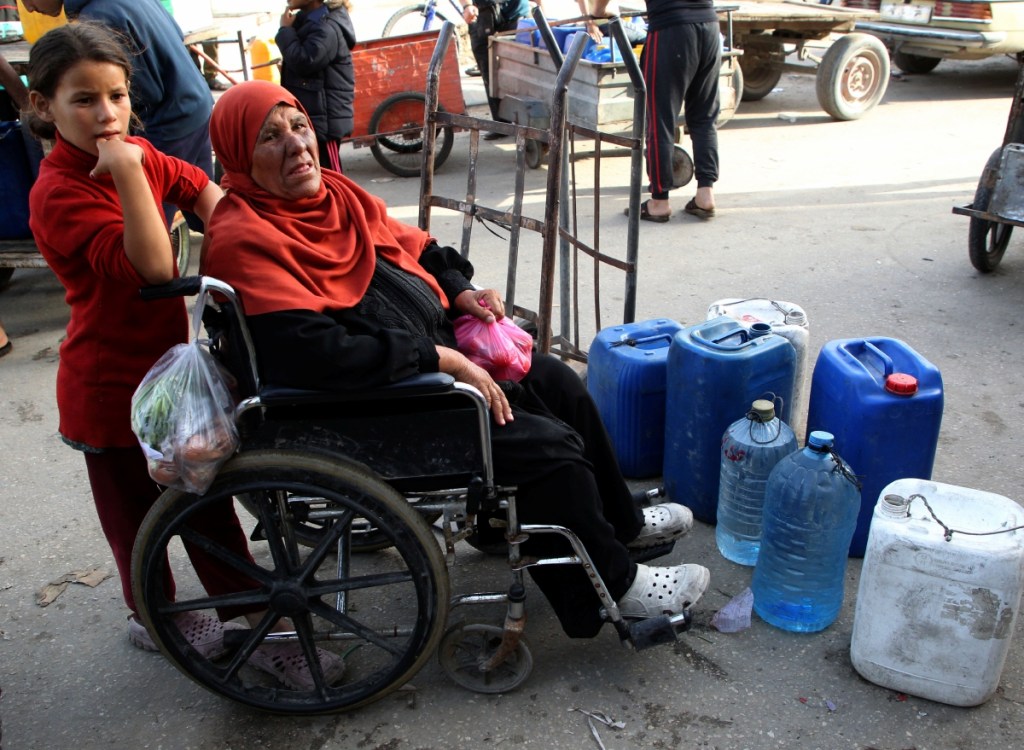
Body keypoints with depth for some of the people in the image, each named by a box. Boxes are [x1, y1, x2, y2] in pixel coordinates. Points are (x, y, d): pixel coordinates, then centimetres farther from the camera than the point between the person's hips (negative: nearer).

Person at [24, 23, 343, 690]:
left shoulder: (137, 155, -1)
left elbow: (194, 183, 19)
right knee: (138, 512, 14)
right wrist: (127, 173, -38)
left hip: (168, 365, 7)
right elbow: (151, 266, -34)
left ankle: (255, 622, 25)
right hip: (112, 389, -7)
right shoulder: (60, 194, -23)